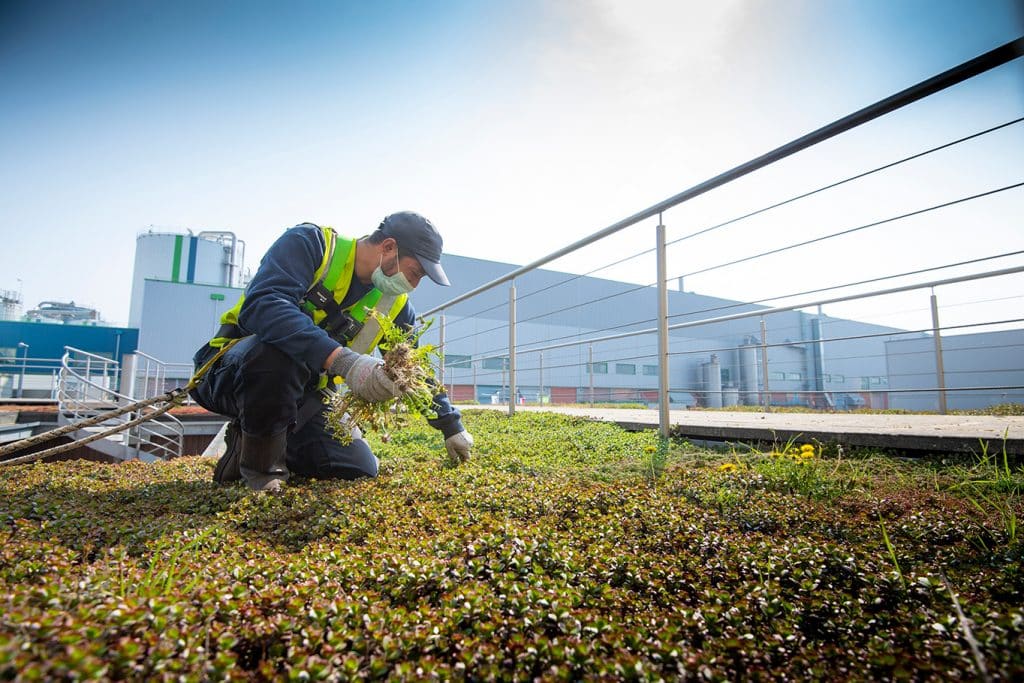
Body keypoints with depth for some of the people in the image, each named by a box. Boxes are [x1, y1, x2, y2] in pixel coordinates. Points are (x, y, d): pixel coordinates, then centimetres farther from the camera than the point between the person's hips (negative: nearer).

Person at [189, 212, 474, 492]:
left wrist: (452, 425, 9)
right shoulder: (309, 243, -18)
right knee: (278, 351, -39)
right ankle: (258, 461, -12)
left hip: (301, 394, 5)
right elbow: (261, 305, -35)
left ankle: (269, 444, 14)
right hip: (233, 371, -5)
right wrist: (343, 360, -46)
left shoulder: (394, 304, -1)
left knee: (361, 469, -8)